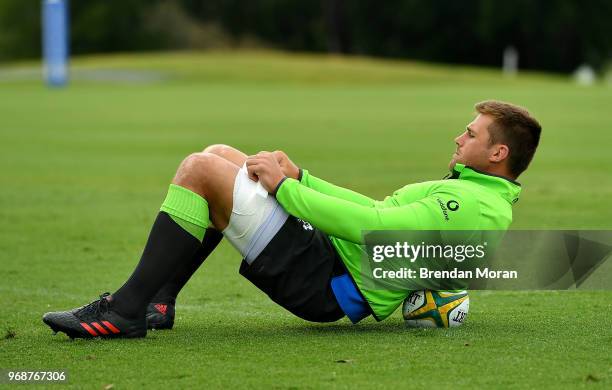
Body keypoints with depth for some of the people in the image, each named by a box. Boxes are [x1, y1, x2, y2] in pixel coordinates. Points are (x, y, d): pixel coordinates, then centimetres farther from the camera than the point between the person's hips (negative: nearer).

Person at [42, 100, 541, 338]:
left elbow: (369, 224, -23)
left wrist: (284, 187, -13)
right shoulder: (475, 192, 17)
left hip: (324, 282, -11)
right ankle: (156, 302, 11)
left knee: (200, 168, -16)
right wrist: (299, 177, 12)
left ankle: (125, 313, -12)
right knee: (219, 155, 15)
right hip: (327, 253, 11)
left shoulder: (473, 206, -17)